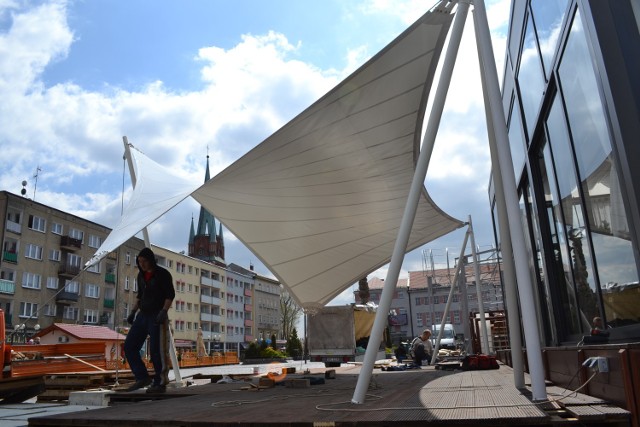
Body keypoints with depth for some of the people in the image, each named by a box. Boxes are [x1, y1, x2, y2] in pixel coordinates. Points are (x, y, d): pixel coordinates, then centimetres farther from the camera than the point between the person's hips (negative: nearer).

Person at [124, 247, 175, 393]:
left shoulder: (163, 274, -8)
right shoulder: (141, 275, 11)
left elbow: (170, 295, -12)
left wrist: (164, 311, -25)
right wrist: (133, 312, 11)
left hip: (157, 316, -7)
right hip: (143, 315, 7)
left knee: (156, 350, -8)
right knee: (129, 346, 0)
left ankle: (160, 383, 3)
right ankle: (142, 377, 8)